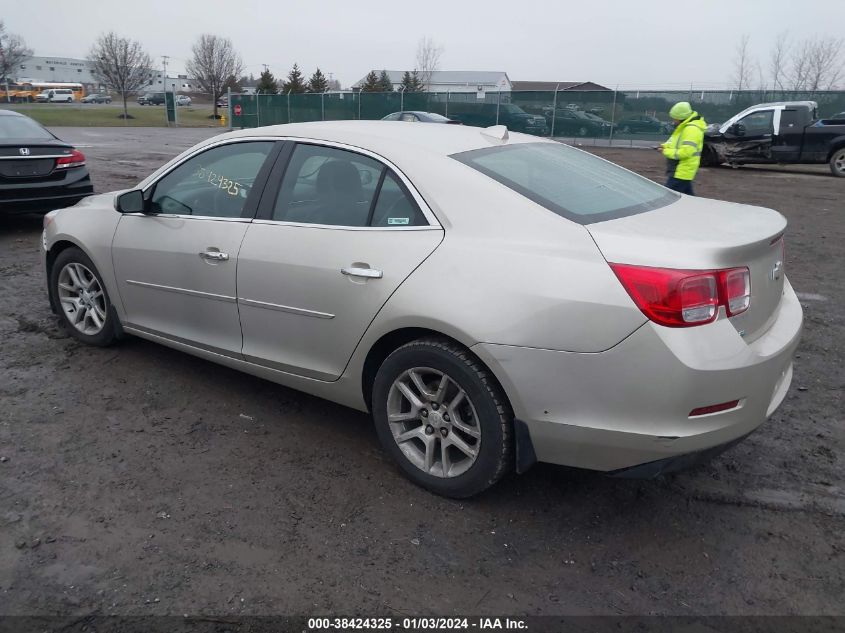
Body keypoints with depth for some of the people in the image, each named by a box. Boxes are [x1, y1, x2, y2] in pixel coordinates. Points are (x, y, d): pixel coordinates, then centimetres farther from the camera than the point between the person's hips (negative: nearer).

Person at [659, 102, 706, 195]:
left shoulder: (692, 129, -20)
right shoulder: (685, 126, 14)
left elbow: (686, 151, -27)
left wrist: (667, 151, -18)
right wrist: (666, 146, 4)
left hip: (681, 172, -11)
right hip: (682, 171, 11)